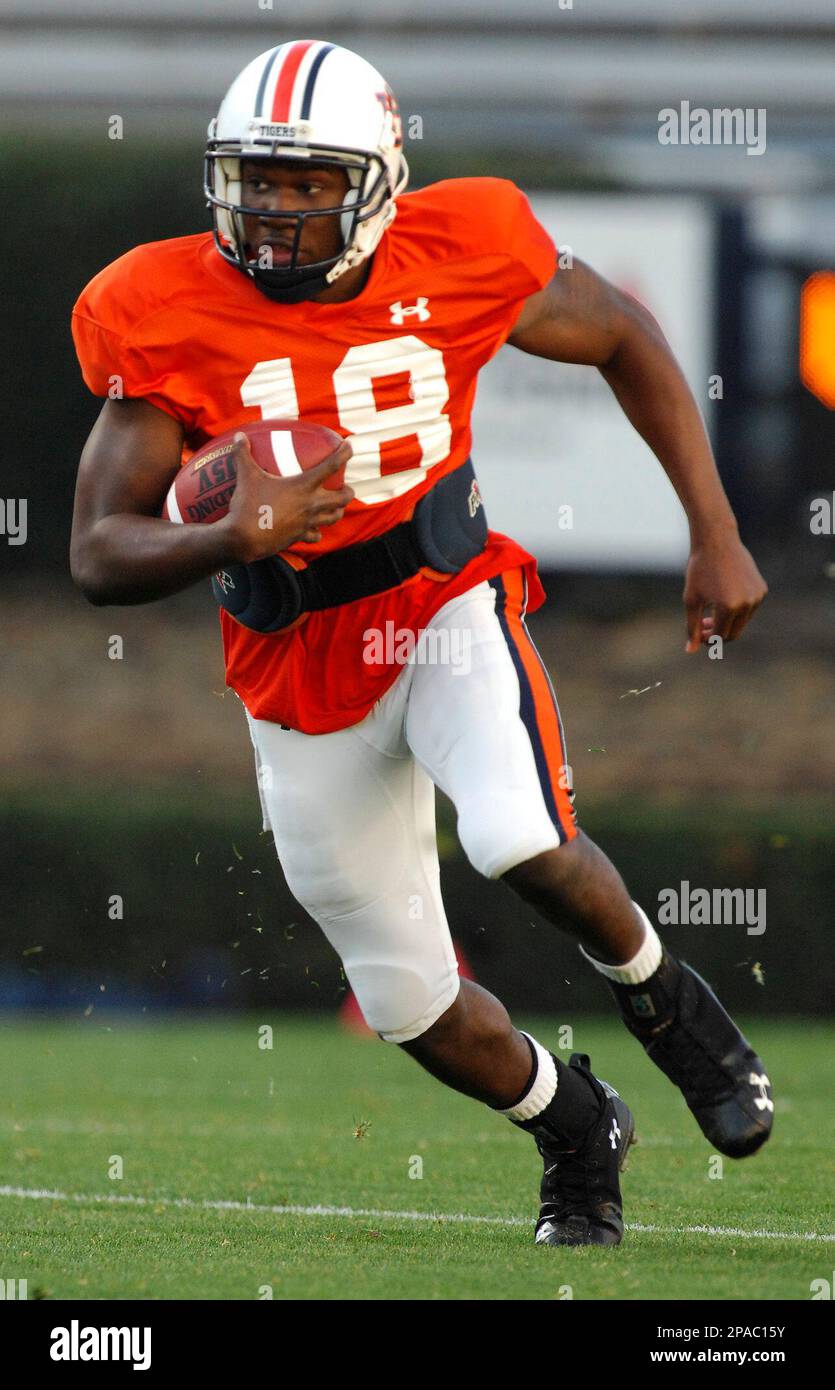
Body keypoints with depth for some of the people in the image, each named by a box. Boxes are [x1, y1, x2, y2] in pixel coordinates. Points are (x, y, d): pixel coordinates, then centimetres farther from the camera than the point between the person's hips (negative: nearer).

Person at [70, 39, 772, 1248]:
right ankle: (578, 1133, 38)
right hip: (304, 673, 1)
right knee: (412, 1001, 7)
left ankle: (662, 999, 3)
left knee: (525, 844, -30)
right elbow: (100, 555, -18)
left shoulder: (452, 260, -15)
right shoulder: (172, 317, -17)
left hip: (449, 607, -1)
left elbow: (625, 340, 4)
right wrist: (230, 541, -39)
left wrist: (716, 536, 2)